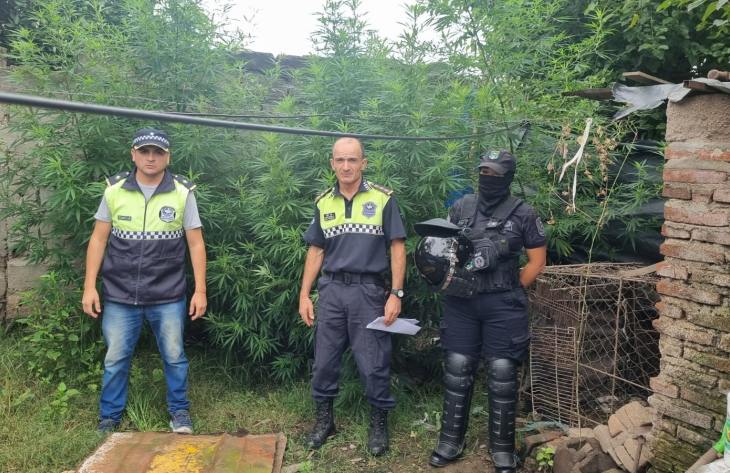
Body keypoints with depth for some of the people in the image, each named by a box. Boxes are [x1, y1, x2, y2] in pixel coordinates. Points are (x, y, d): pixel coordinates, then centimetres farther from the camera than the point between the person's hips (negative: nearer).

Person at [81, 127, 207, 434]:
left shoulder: (182, 192, -4)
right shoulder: (114, 189, 0)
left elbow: (196, 244, -1)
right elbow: (98, 240, 4)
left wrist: (200, 290, -5)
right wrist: (89, 287, 0)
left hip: (168, 297, -1)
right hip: (119, 296, 1)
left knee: (174, 357, 8)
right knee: (115, 359, 10)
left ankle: (180, 411, 28)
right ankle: (109, 419, 29)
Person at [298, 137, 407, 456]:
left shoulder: (383, 198, -4)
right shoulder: (323, 203, 8)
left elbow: (397, 247, -4)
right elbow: (316, 251, 12)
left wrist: (396, 294, -10)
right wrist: (304, 294, 6)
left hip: (368, 290, -3)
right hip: (331, 290, 4)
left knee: (373, 363, 4)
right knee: (324, 359, 10)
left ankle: (379, 423, 24)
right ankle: (324, 418, 30)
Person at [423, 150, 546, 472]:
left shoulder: (523, 213, 0)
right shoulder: (461, 207, 7)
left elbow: (537, 259, 4)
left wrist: (513, 291, 0)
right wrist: (449, 275, -2)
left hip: (503, 305, -2)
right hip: (461, 301, 3)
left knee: (502, 374, 1)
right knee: (457, 370, 6)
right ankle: (451, 441, 20)